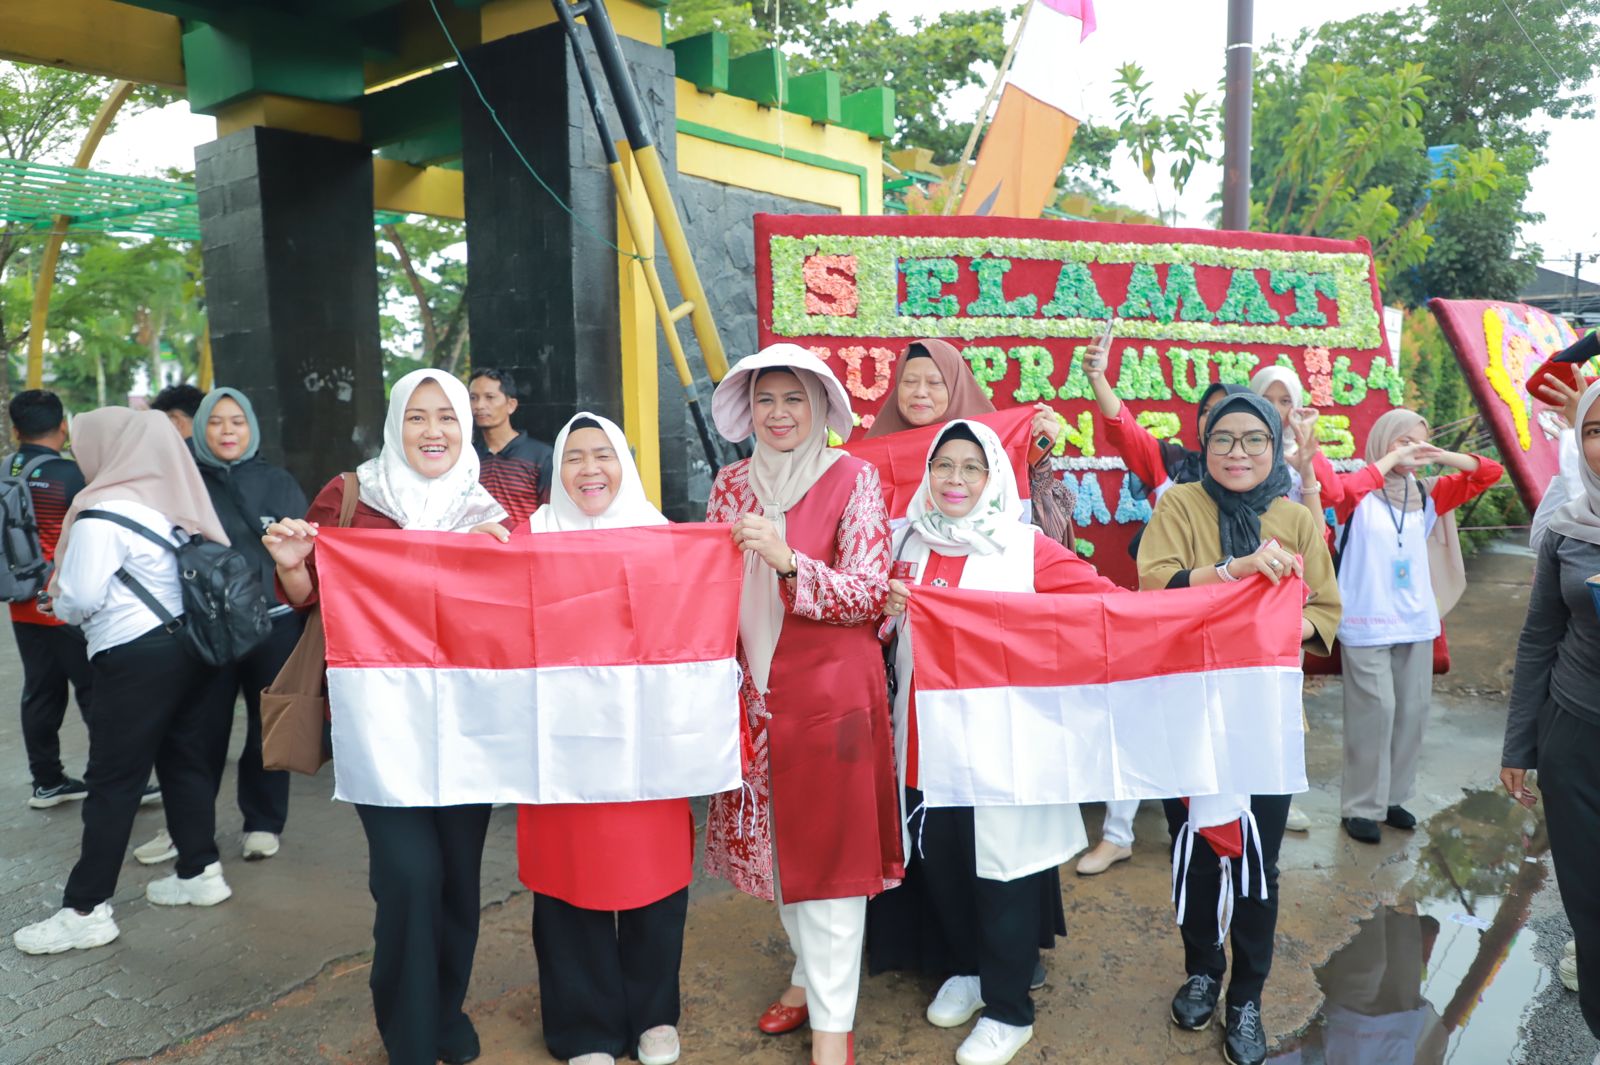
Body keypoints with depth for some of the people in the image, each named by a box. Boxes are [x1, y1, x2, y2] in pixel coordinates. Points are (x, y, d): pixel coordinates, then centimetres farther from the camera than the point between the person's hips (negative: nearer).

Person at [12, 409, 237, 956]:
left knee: (113, 782, 0)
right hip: (188, 644, 7)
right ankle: (201, 872, 26)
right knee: (186, 761, 15)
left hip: (136, 658, -7)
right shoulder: (170, 501, 6)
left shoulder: (103, 514, -14)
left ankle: (86, 910, 8)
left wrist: (57, 598, 8)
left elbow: (79, 599, -16)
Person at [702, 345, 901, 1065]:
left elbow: (867, 595, -12)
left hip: (830, 688, -5)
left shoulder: (853, 479, -6)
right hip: (756, 690, 5)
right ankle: (810, 972, 36)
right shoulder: (732, 484, 8)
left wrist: (787, 560, -25)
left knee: (828, 846, -1)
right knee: (773, 837, 14)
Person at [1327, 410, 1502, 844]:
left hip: (1417, 622, 6)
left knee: (1412, 710, 11)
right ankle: (1360, 806, 6)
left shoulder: (1426, 494, 10)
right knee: (1375, 711, -6)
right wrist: (1391, 459, -21)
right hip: (1367, 624, -6)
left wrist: (1440, 456, -4)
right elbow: (1345, 488, -30)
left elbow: (1489, 473, 10)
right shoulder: (1359, 494, -6)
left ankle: (1393, 796, 25)